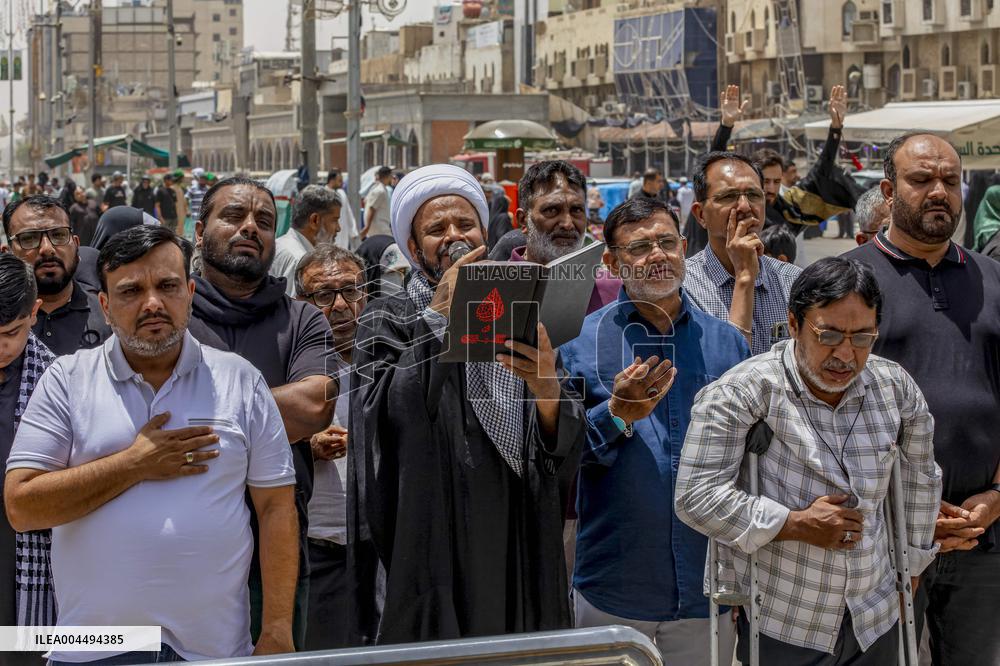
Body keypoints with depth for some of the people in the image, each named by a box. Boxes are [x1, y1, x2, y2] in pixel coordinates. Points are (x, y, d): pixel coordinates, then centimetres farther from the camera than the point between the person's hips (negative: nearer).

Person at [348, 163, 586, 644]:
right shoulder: (388, 321, 2)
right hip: (431, 547, -3)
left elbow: (564, 455, 3)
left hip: (519, 552, 3)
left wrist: (546, 386, -18)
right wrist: (439, 315, -12)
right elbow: (386, 413, -19)